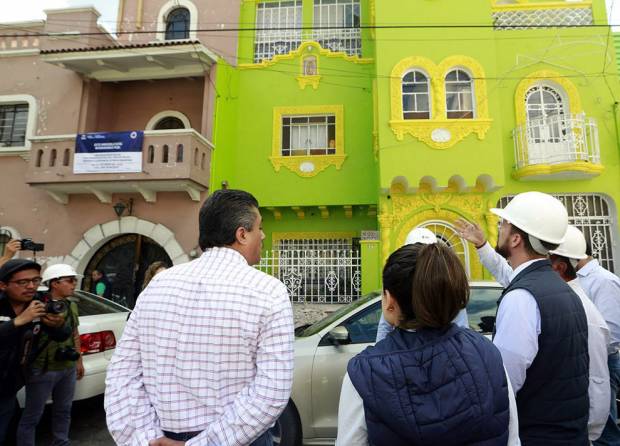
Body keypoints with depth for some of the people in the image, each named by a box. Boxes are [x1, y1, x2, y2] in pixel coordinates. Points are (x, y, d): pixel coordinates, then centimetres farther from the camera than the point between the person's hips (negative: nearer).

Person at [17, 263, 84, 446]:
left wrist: (79, 361, 19)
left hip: (68, 369, 7)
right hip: (43, 370, -7)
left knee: (63, 411, 20)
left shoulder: (72, 306, 6)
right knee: (32, 416, 6)